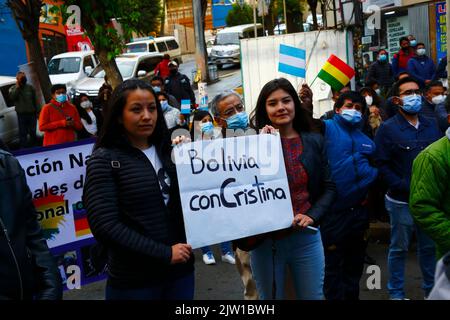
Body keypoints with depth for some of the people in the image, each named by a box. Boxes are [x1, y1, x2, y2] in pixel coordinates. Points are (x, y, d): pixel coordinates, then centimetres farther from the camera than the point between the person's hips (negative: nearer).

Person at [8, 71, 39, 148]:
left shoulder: (30, 87, 7)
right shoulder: (13, 88, 3)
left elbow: (35, 100, 10)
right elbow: (12, 97, -18)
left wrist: (37, 111, 7)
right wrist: (17, 87, -16)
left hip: (31, 113, 2)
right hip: (21, 114, -2)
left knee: (33, 132, 9)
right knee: (22, 133, -1)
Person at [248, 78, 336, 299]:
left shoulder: (314, 141, 3)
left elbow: (329, 187, 5)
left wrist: (312, 216, -10)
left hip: (306, 237, 2)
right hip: (265, 239, -1)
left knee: (313, 296, 14)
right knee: (270, 298, 15)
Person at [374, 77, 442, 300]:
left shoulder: (431, 125, 8)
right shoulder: (388, 129, -7)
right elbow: (381, 164, -11)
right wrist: (406, 188, -17)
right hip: (402, 201, -4)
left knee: (430, 246, 14)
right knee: (399, 248, 7)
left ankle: (432, 289, 30)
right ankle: (396, 293, 20)